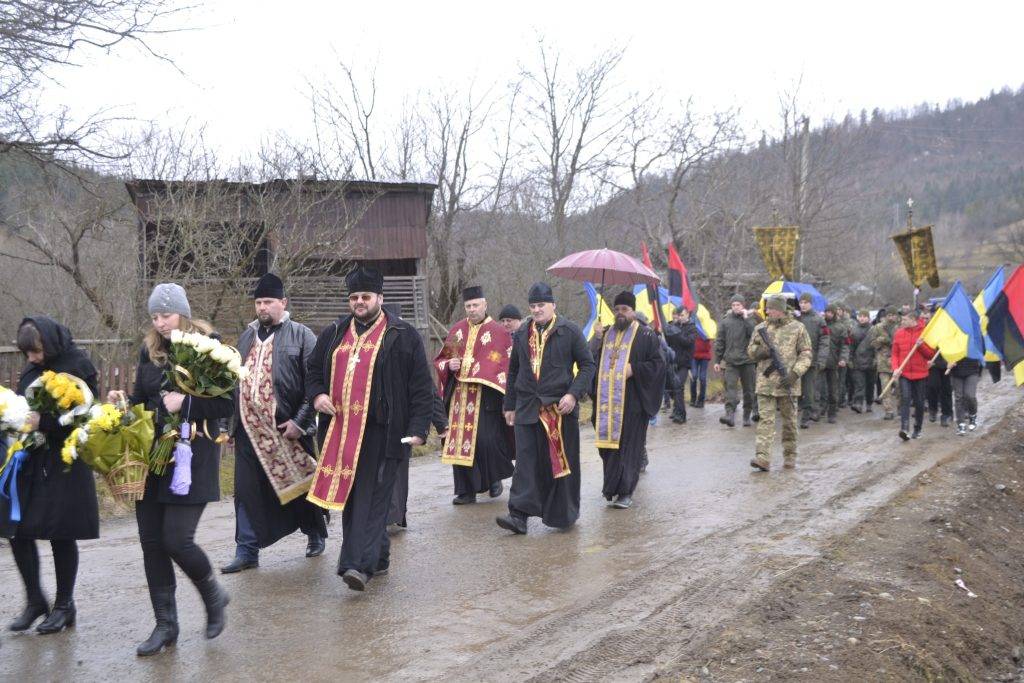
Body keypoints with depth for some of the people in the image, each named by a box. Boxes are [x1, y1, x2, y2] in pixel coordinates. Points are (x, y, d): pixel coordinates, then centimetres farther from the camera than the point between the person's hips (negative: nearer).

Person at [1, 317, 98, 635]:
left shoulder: (78, 365, -9)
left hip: (64, 463, -6)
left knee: (61, 535, 2)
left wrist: (43, 421, -24)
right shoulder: (31, 369, 9)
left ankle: (64, 605, 19)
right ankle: (35, 601, 22)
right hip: (30, 459, 6)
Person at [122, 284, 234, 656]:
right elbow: (141, 399, 17)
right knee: (151, 541, 6)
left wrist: (185, 403, -20)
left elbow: (227, 404, -11)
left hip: (193, 456, -6)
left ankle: (213, 594, 20)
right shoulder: (149, 351, 9)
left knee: (176, 540, -10)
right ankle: (166, 623, 19)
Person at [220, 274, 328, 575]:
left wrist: (299, 421, -15)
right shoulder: (247, 337, 13)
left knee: (300, 484, 10)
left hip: (287, 427, -4)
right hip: (249, 427, 4)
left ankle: (315, 535, 32)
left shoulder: (301, 336, -4)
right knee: (248, 490, 3)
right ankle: (247, 550, 11)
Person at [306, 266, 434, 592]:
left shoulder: (402, 336, 1)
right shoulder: (333, 334, 16)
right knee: (349, 496, 8)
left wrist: (418, 428, -10)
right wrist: (316, 394, 4)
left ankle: (359, 564, -13)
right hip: (340, 429, 5)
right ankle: (377, 558, 20)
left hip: (381, 431, -5)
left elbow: (422, 387, -2)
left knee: (371, 498, -9)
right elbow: (313, 370, 26)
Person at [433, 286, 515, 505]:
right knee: (460, 441, 2)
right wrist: (449, 365, -6)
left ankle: (495, 479, 19)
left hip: (485, 396, -4)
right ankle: (466, 490, 12)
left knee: (486, 439, -8)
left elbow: (506, 364, -2)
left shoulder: (498, 332, -2)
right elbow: (440, 360, 15)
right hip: (459, 395, 4)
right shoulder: (457, 330, 11)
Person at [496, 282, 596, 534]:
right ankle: (519, 515, -6)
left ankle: (563, 514, 19)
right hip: (527, 408, 3)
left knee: (561, 462, 5)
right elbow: (513, 371, 18)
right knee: (526, 460, -3)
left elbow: (588, 365, -1)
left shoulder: (569, 332, -1)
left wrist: (573, 394, -13)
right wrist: (510, 405, 15)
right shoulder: (521, 336, 11)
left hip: (560, 408, -3)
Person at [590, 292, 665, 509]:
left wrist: (634, 369, -15)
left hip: (632, 401, -5)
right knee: (608, 442, 6)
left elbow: (658, 364, -5)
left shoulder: (646, 335, -1)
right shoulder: (607, 335, 14)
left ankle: (625, 492, 2)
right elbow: (597, 363, 21)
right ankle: (612, 485, 22)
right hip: (607, 402, 5)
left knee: (627, 445, -4)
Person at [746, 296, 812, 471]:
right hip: (765, 383, 1)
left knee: (789, 421, 9)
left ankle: (790, 456, 21)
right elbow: (750, 350, 17)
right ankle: (763, 458, -14)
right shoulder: (761, 328, 9)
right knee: (766, 419, -7)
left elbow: (806, 353, 1)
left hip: (787, 384, -1)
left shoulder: (797, 328, 2)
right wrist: (760, 351, -7)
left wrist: (795, 373, -12)